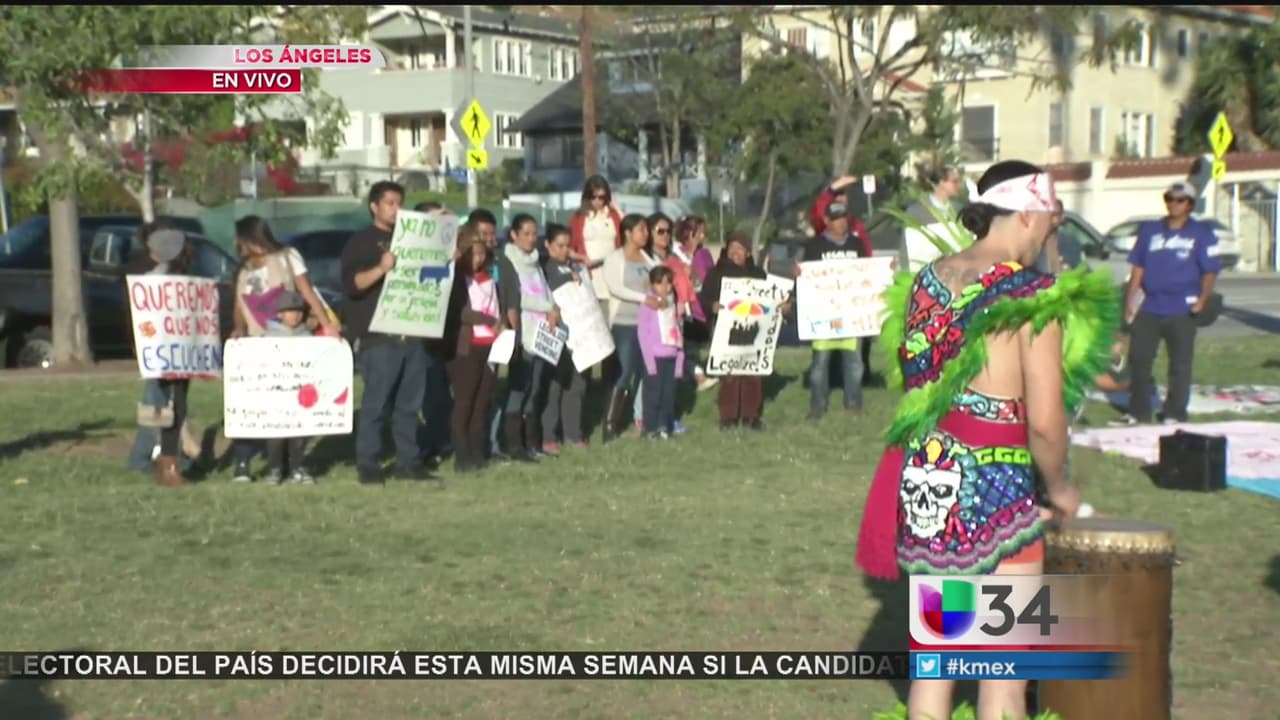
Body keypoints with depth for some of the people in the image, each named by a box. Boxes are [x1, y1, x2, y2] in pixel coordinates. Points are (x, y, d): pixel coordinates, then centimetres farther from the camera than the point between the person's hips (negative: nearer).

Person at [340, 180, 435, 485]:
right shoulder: (360, 242, 2)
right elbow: (351, 284, -10)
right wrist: (381, 269, -24)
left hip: (412, 334, 6)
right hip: (378, 337, -6)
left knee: (409, 403, 7)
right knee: (376, 402, -6)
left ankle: (409, 461, 12)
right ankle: (368, 465, -1)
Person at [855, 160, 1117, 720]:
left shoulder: (924, 281, 7)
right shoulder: (1034, 296, -13)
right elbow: (1044, 422, -17)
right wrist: (1057, 489, 1)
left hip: (922, 484, 7)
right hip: (994, 493, -6)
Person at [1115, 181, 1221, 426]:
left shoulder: (1201, 233, 0)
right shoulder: (1150, 230, 10)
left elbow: (1210, 270, -3)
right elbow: (1138, 268, 12)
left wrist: (1203, 297, -19)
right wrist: (1129, 303, 6)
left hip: (1182, 311, -3)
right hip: (1149, 309, 3)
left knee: (1180, 364, 2)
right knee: (1139, 359, 5)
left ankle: (1175, 414, 11)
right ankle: (1138, 411, 17)